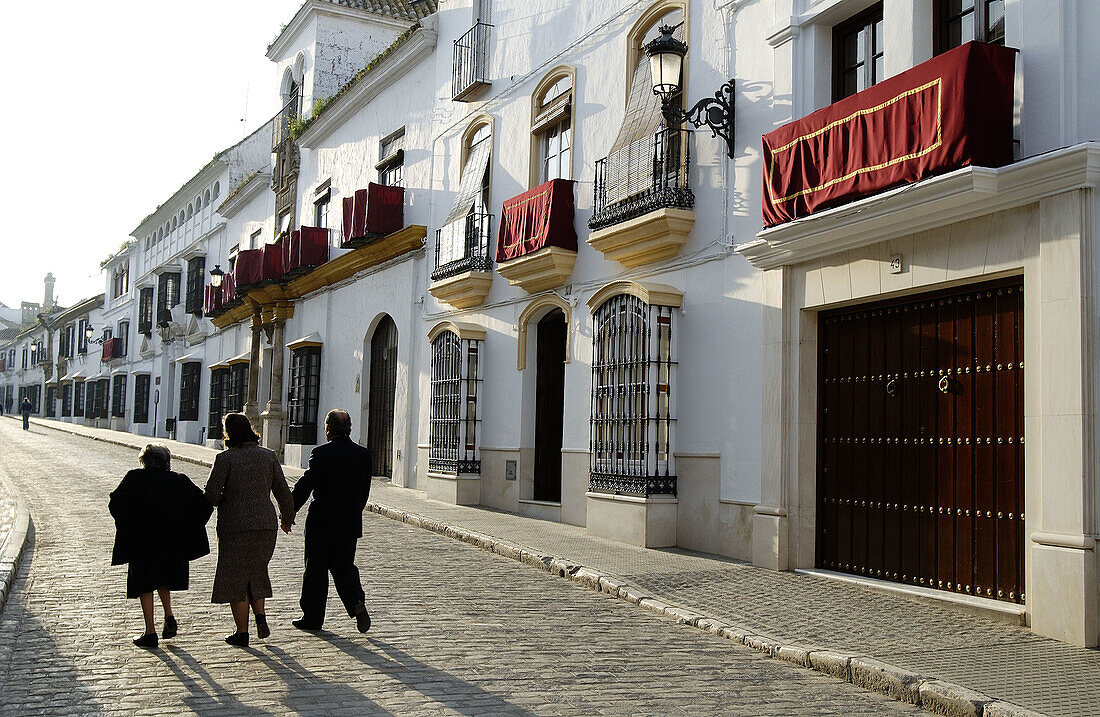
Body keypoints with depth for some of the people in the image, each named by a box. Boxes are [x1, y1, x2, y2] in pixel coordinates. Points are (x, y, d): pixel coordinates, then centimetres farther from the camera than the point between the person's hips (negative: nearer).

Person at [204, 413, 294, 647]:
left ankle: (242, 632, 9)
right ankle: (260, 615, 2)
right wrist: (287, 518, 20)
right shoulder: (269, 456, 3)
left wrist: (223, 503, 12)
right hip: (265, 524, 4)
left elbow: (211, 493, -11)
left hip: (235, 526, -3)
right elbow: (283, 492, 6)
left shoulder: (225, 458, -8)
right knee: (255, 572, 21)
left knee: (235, 578, 7)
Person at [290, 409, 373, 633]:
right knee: (344, 566, 14)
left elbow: (304, 486, -15)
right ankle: (357, 604, -9)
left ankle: (312, 617, 18)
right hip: (350, 524, 4)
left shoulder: (321, 453, -12)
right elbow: (364, 490, 7)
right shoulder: (363, 454, 2)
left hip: (321, 523, -4)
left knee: (316, 570, 9)